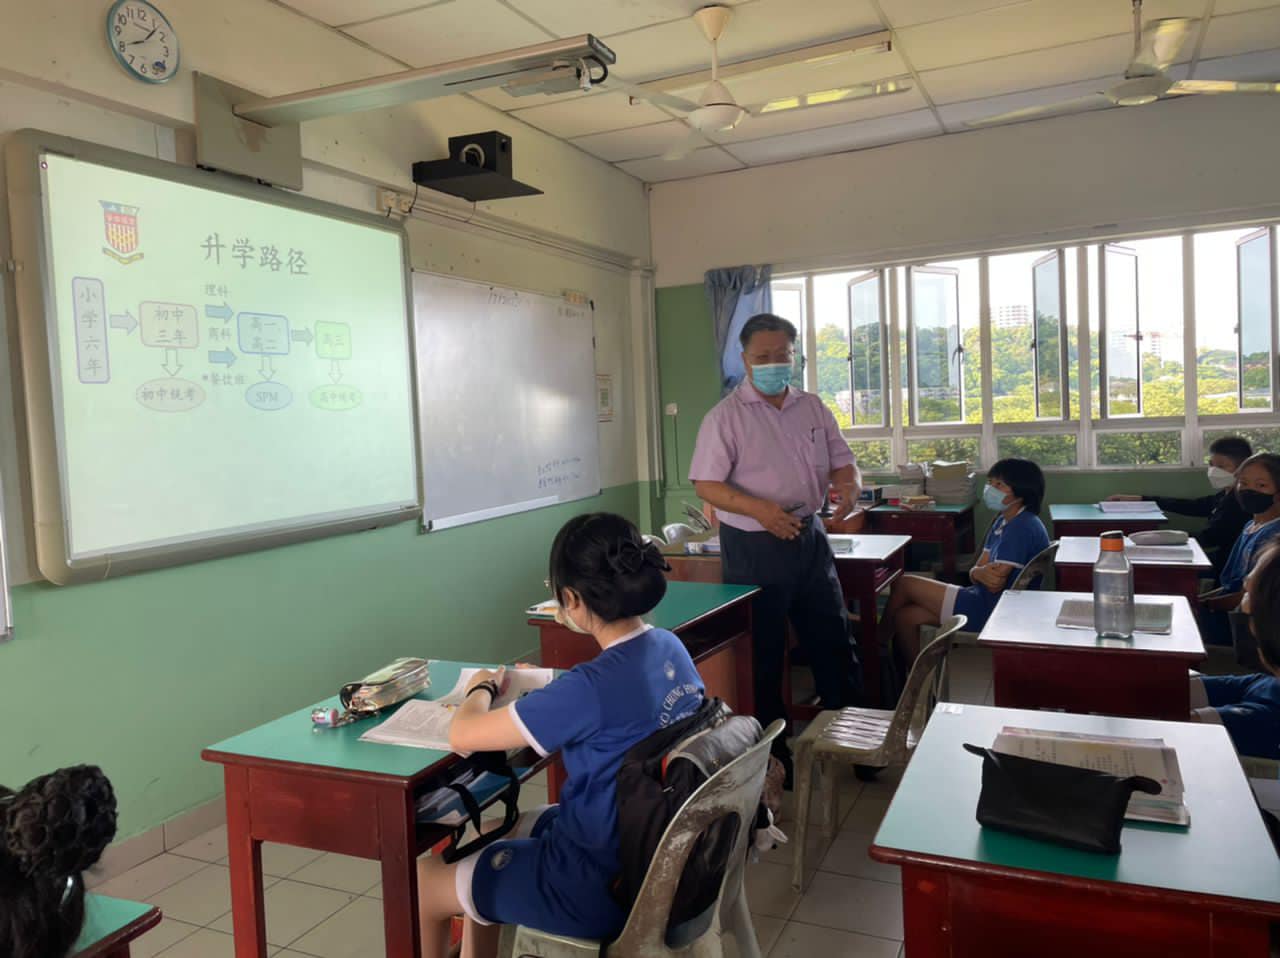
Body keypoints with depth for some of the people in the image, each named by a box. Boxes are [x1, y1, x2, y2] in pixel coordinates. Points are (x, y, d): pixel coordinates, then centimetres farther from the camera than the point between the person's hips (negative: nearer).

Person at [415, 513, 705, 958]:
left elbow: (463, 735, -23)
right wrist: (536, 681, 6)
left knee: (419, 881, 11)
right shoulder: (669, 646, -6)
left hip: (604, 885, -8)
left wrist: (483, 687, -2)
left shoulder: (593, 686, -31)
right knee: (494, 838, 29)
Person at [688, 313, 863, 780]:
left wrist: (849, 486, -15)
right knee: (762, 653, 7)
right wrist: (758, 508, -29)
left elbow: (841, 461, 10)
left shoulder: (812, 407, 6)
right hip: (754, 546, -5)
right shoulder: (726, 416, -9)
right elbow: (706, 485, -14)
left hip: (809, 536, 5)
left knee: (833, 643, 14)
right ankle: (771, 753, 23)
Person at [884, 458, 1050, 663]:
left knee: (904, 584, -4)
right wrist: (979, 573, -17)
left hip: (992, 612, -9)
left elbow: (996, 585, -22)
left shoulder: (1022, 527, -18)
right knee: (906, 616, 0)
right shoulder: (1003, 521, 14)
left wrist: (979, 572, -2)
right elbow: (976, 570, 6)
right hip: (987, 602, 9)